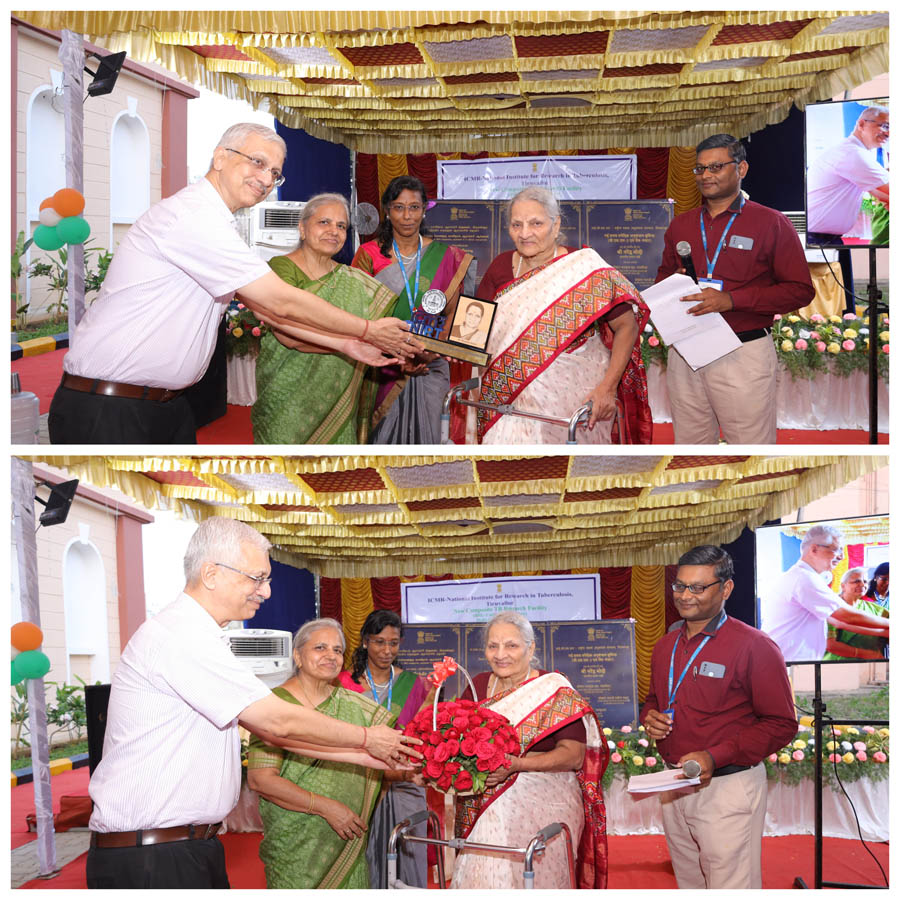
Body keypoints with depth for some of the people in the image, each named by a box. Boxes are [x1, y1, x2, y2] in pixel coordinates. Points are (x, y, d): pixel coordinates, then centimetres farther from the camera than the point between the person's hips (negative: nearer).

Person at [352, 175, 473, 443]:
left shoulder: (445, 256, 6)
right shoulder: (369, 254, 1)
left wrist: (431, 353, -14)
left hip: (429, 369, 1)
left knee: (423, 434, -4)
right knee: (383, 432, -5)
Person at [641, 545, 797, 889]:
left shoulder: (754, 646, -12)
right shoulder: (665, 645, 12)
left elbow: (782, 724, -14)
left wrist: (715, 757, -23)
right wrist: (649, 717, 1)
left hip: (728, 787, -7)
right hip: (673, 787, 7)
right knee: (689, 884, 16)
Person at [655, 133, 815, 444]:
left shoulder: (771, 223, -1)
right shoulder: (680, 225, 15)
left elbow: (801, 290, -7)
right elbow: (663, 276, 29)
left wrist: (731, 300, -16)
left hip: (743, 353, -5)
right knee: (690, 443, 8)